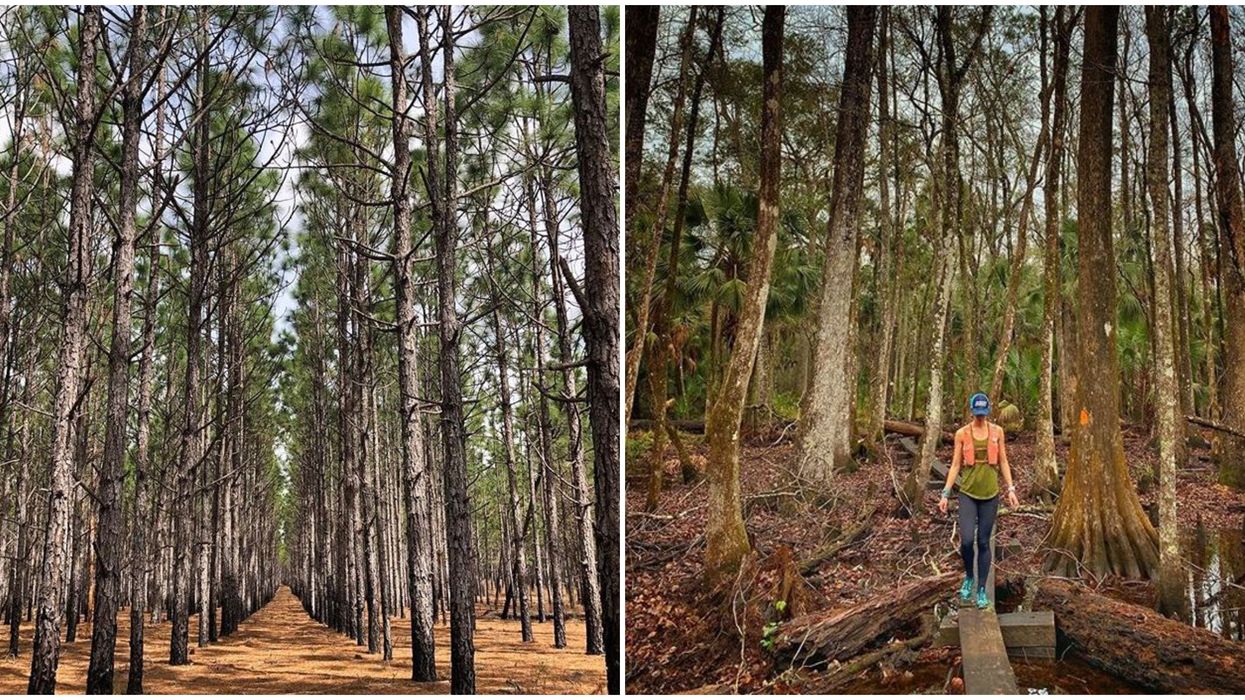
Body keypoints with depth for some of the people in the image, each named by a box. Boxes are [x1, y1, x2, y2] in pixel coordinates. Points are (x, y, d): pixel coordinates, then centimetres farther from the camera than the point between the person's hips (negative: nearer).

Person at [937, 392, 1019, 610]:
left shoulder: (997, 431, 3)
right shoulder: (962, 434, -1)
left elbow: (1003, 462, 8)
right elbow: (955, 465, 2)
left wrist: (1011, 489, 1)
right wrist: (945, 494, -2)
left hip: (990, 494, 1)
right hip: (968, 494, -1)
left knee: (984, 543, 4)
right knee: (967, 541, -13)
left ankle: (982, 590, 14)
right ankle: (969, 577, 14)